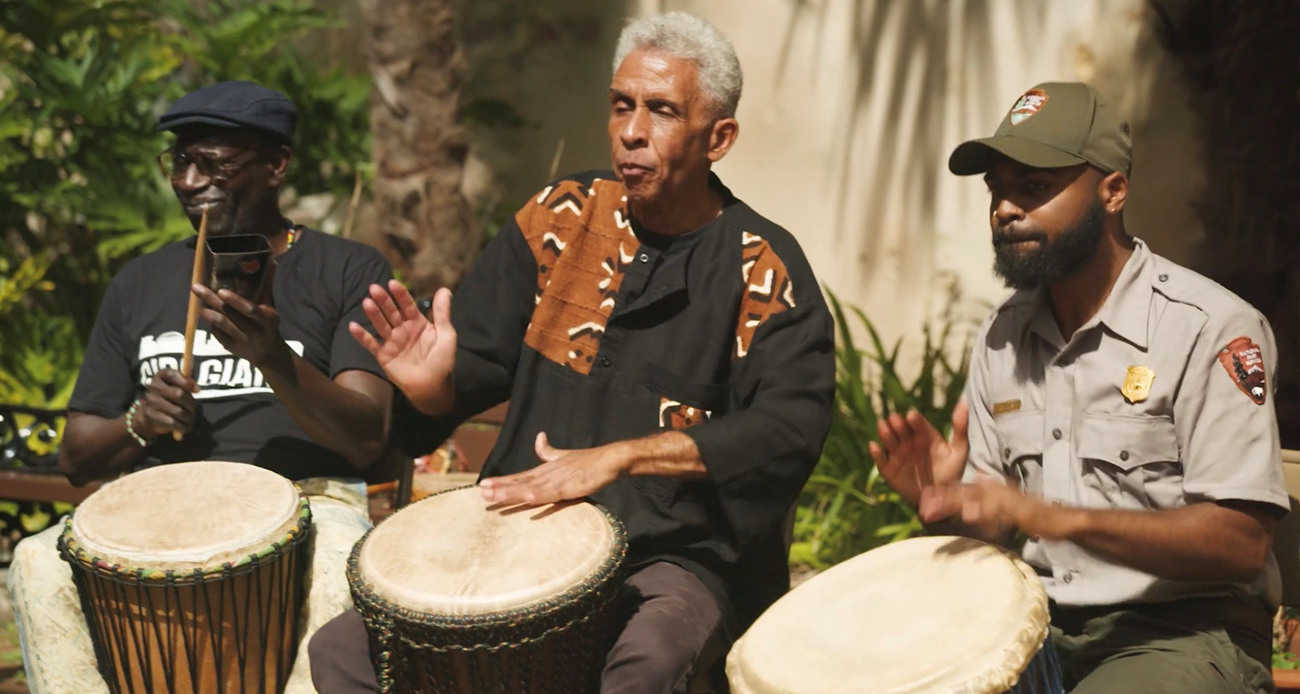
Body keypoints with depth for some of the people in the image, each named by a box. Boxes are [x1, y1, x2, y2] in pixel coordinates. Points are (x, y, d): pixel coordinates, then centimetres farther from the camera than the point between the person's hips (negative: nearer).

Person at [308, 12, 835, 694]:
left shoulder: (764, 271, -5)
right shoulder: (562, 217, 7)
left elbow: (790, 429, -18)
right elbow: (478, 363, 10)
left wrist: (615, 458, -25)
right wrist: (434, 384, -15)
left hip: (678, 556, -4)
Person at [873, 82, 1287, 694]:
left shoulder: (1209, 328, -12)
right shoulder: (1003, 339, 10)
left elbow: (1240, 542, -19)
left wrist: (1054, 518, -27)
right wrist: (942, 498, -9)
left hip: (1183, 630, -5)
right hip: (1035, 621, 6)